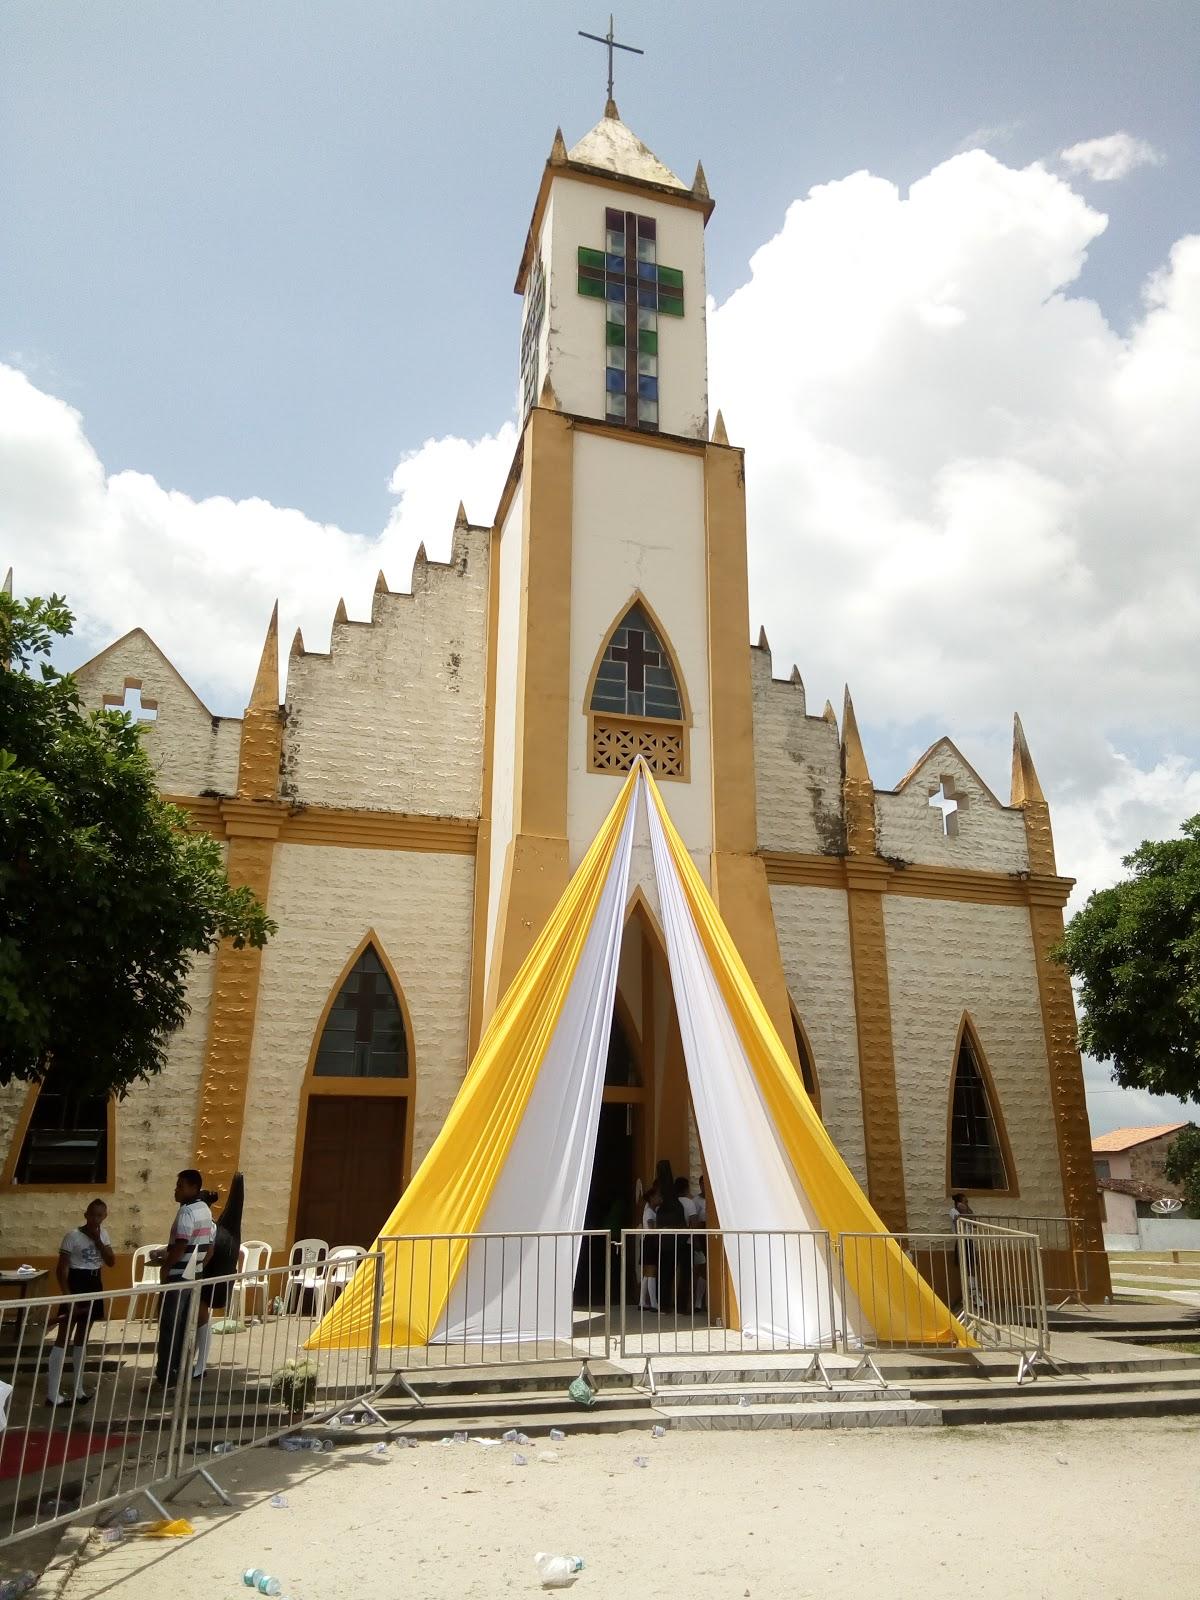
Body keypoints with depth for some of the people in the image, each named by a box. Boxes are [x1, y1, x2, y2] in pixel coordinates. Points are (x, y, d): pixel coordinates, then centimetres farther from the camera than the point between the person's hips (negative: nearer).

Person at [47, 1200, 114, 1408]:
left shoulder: (103, 1234, 3)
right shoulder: (73, 1236, -15)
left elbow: (110, 1262, -1)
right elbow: (61, 1270, -14)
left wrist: (97, 1240, -12)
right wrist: (69, 1298, -18)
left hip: (94, 1285, 6)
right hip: (76, 1284, -6)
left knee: (82, 1337, 14)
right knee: (64, 1338, -4)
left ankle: (78, 1389, 21)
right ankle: (52, 1393, 1)